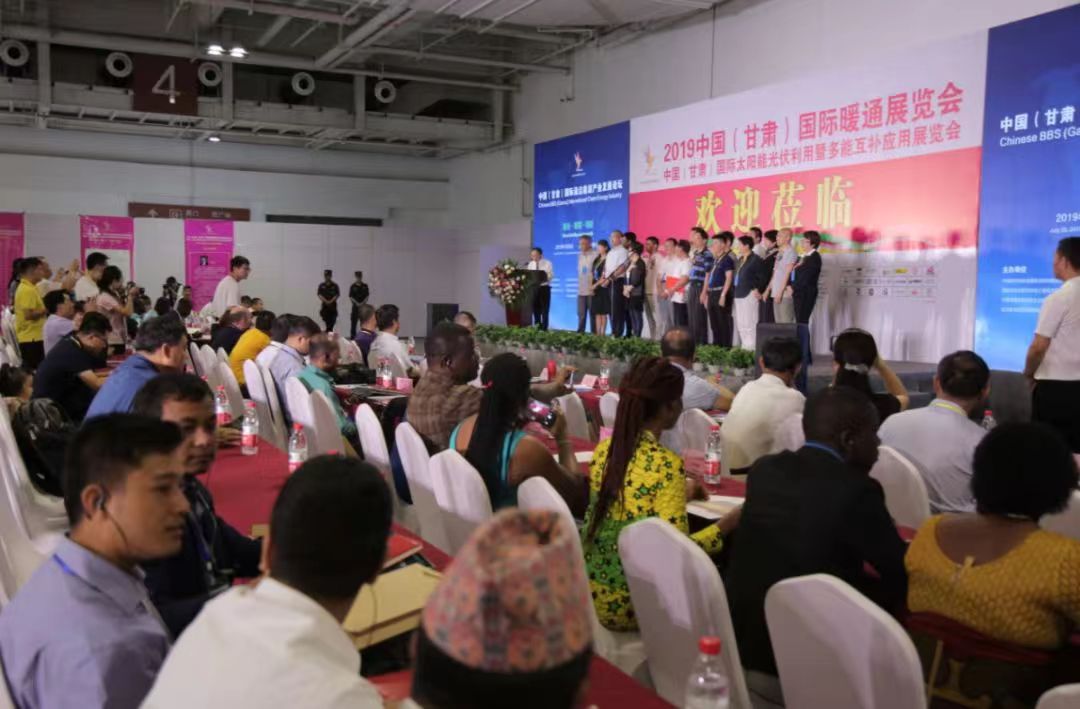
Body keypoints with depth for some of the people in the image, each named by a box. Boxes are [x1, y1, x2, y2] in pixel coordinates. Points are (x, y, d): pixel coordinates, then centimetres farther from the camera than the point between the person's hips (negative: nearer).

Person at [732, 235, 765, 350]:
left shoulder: (756, 259, -8)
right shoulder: (740, 259, 18)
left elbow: (762, 278, -13)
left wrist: (757, 290, -16)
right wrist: (735, 291, 13)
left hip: (749, 294, -9)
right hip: (739, 294, 10)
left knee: (749, 323, -9)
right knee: (740, 324, 12)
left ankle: (750, 349, -6)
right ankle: (744, 347, 20)